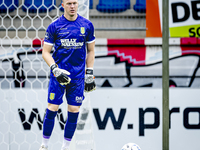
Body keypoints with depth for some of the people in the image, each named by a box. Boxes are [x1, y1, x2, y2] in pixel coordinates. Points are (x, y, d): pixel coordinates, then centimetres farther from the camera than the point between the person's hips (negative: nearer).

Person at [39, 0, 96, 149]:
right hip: (59, 73, -2)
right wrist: (55, 69, -14)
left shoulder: (87, 25, 3)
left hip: (78, 75, 2)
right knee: (52, 109, -3)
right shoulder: (54, 26, -2)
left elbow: (90, 51, 11)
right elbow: (46, 52, 1)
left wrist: (90, 74, 7)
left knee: (74, 111, 2)